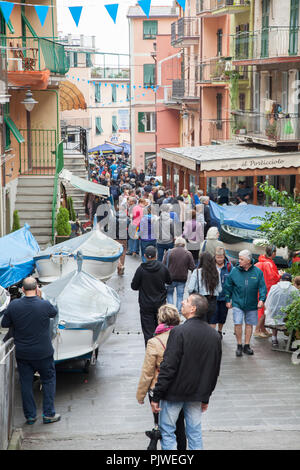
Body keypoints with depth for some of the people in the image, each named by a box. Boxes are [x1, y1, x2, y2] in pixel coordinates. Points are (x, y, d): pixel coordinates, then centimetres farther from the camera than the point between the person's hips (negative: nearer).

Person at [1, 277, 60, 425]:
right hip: (43, 352, -2)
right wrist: (40, 298, 9)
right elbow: (54, 313, 7)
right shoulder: (45, 305, -16)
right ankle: (48, 414, 14)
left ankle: (30, 415, 18)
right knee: (48, 380, 15)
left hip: (22, 354, 2)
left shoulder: (13, 305, -10)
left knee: (26, 383, 13)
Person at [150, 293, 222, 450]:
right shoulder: (214, 335, 2)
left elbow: (168, 367, -20)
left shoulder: (179, 332, -18)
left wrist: (156, 396, -15)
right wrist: (206, 397, 19)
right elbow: (215, 370, 10)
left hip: (175, 392, -6)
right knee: (195, 432, 14)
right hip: (197, 393, 6)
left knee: (167, 431, 7)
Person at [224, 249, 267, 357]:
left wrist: (261, 299, -12)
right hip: (237, 303, -1)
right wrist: (228, 300, 6)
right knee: (238, 324, -9)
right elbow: (228, 287, 5)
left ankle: (246, 346, 22)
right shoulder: (234, 271, -3)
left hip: (251, 304, 1)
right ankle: (239, 346, 6)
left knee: (249, 324, 9)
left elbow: (262, 287, 0)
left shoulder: (257, 272, -3)